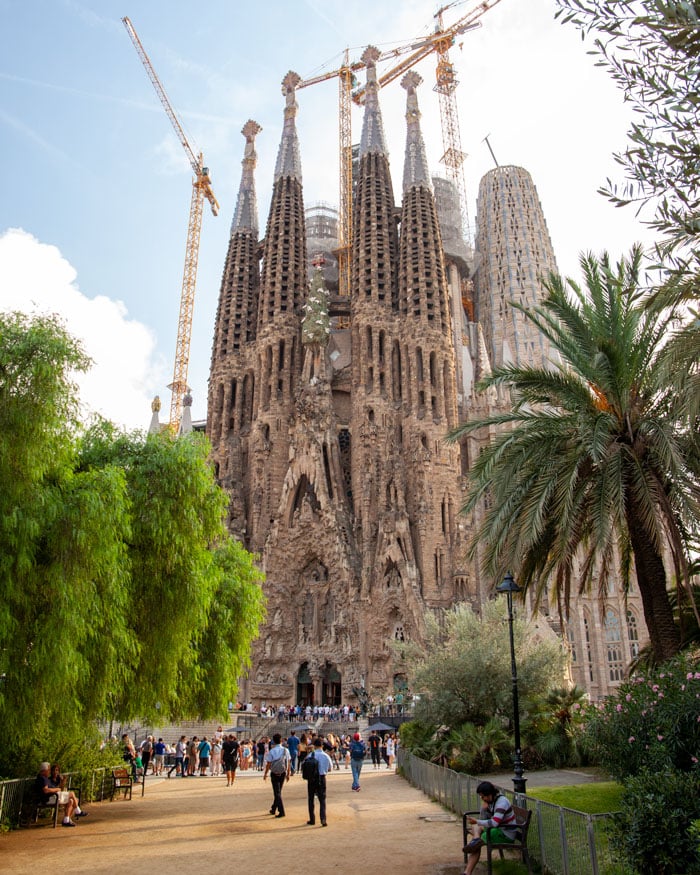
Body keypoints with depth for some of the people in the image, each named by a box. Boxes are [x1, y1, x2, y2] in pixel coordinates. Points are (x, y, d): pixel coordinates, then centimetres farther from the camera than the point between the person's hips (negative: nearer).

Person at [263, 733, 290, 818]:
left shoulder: (271, 751, -11)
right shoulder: (285, 750, -3)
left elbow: (268, 764, -9)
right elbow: (289, 763, 0)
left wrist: (265, 774, 4)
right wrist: (288, 774, 9)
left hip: (274, 774, -3)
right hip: (283, 773, 3)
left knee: (277, 792, 1)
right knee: (278, 791, 19)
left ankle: (281, 811, -6)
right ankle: (273, 809, 31)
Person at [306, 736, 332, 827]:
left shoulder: (309, 756, -10)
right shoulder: (326, 756, -6)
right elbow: (330, 768, 6)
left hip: (311, 779, 0)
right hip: (322, 779, 1)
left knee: (311, 799, 13)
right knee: (322, 800, 8)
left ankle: (312, 820, 19)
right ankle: (323, 820, -4)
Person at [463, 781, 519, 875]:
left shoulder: (501, 802, -22)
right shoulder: (490, 800, 4)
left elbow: (493, 823, -31)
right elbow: (484, 819, 5)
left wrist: (477, 821, -23)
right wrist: (485, 806, -12)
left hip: (506, 835, -9)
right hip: (499, 830, 9)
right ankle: (476, 839, -26)